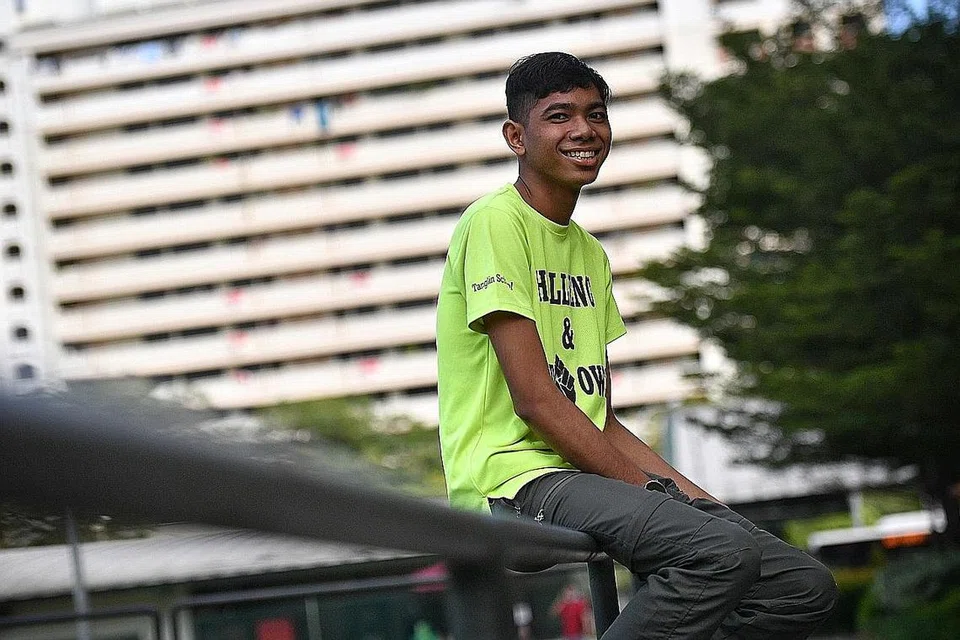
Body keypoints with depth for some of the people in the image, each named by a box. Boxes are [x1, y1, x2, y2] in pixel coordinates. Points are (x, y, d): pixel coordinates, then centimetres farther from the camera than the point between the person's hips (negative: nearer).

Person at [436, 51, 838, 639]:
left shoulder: (590, 254, 22)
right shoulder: (497, 222, -6)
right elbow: (534, 397, -14)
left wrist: (691, 494, 4)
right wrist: (649, 490, -13)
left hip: (592, 471, 9)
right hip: (517, 476, -8)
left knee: (806, 587, -3)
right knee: (723, 551, -31)